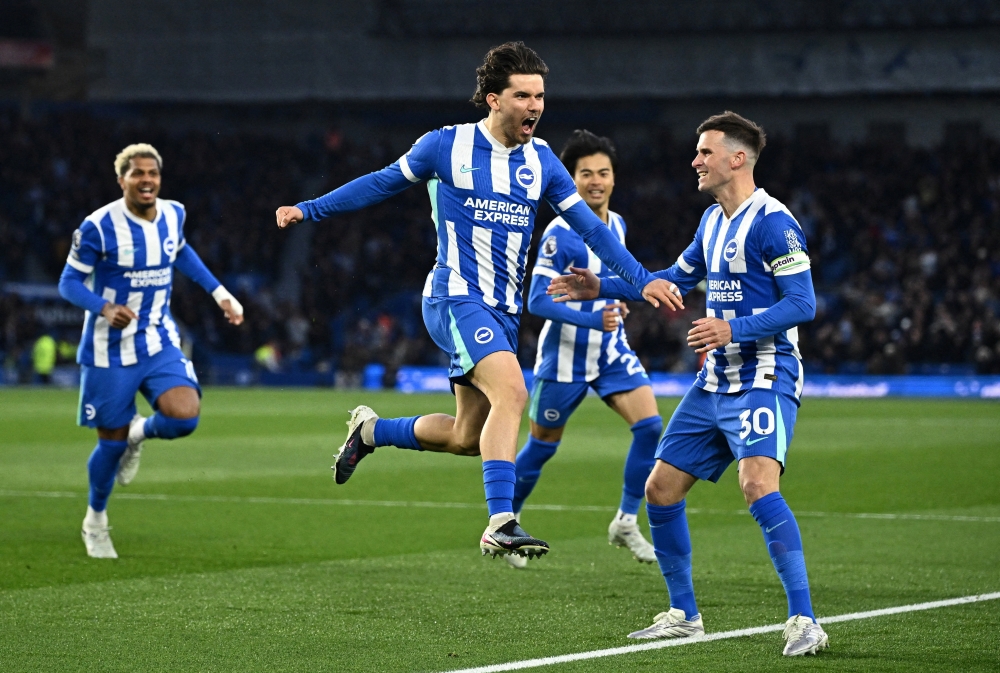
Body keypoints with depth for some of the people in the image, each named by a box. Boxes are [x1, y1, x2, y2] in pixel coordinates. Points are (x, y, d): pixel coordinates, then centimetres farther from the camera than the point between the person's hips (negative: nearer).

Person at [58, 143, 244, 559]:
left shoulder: (173, 215, -2)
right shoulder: (98, 227, -18)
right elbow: (69, 283, -12)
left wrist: (218, 292, 15)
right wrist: (104, 309, -30)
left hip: (159, 343, 4)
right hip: (110, 351, -4)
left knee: (184, 417, -21)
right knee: (112, 443, 3)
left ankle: (140, 432, 15)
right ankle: (95, 521, 31)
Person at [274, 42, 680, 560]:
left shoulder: (541, 161, 8)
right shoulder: (446, 146, -4)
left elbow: (589, 226, 11)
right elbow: (382, 184, 9)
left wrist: (642, 279, 1)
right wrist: (309, 210, 12)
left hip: (503, 312, 6)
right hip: (455, 298, -6)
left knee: (467, 438, 9)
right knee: (511, 391, -28)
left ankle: (370, 431, 34)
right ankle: (500, 524, -31)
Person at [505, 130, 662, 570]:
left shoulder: (617, 225, 4)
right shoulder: (560, 234, -19)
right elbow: (537, 301, -22)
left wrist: (616, 303, 6)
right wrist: (592, 320, -31)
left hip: (611, 350, 6)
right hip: (565, 356, -6)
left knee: (649, 424, -13)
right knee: (543, 446, 6)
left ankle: (625, 523, -2)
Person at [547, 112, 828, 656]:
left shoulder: (771, 221, -13)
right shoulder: (713, 221, 15)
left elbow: (802, 303, -18)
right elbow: (677, 278, 30)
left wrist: (734, 329, -27)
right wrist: (602, 288, 26)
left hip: (763, 378, -9)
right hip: (715, 382, 9)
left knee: (758, 485, -28)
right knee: (660, 490, 8)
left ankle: (804, 622, -25)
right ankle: (684, 615, 22)